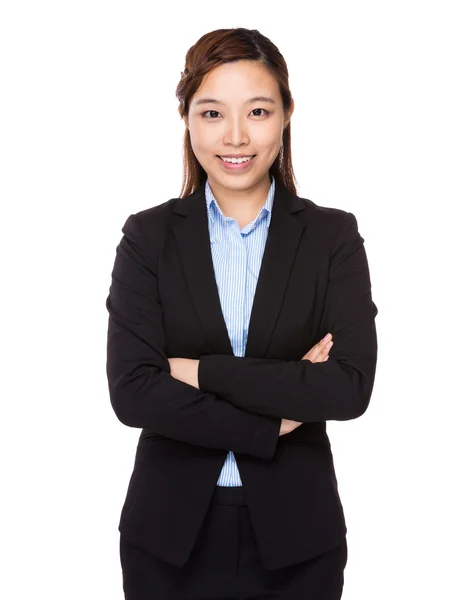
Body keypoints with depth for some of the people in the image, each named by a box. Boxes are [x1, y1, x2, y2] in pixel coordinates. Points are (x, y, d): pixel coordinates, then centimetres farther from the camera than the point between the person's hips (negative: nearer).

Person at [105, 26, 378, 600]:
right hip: (171, 532, 0)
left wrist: (201, 371, -15)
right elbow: (131, 392, -12)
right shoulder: (148, 236, -3)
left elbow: (351, 387, -14)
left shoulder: (333, 236, -3)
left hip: (294, 533, 0)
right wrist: (272, 423, -15)